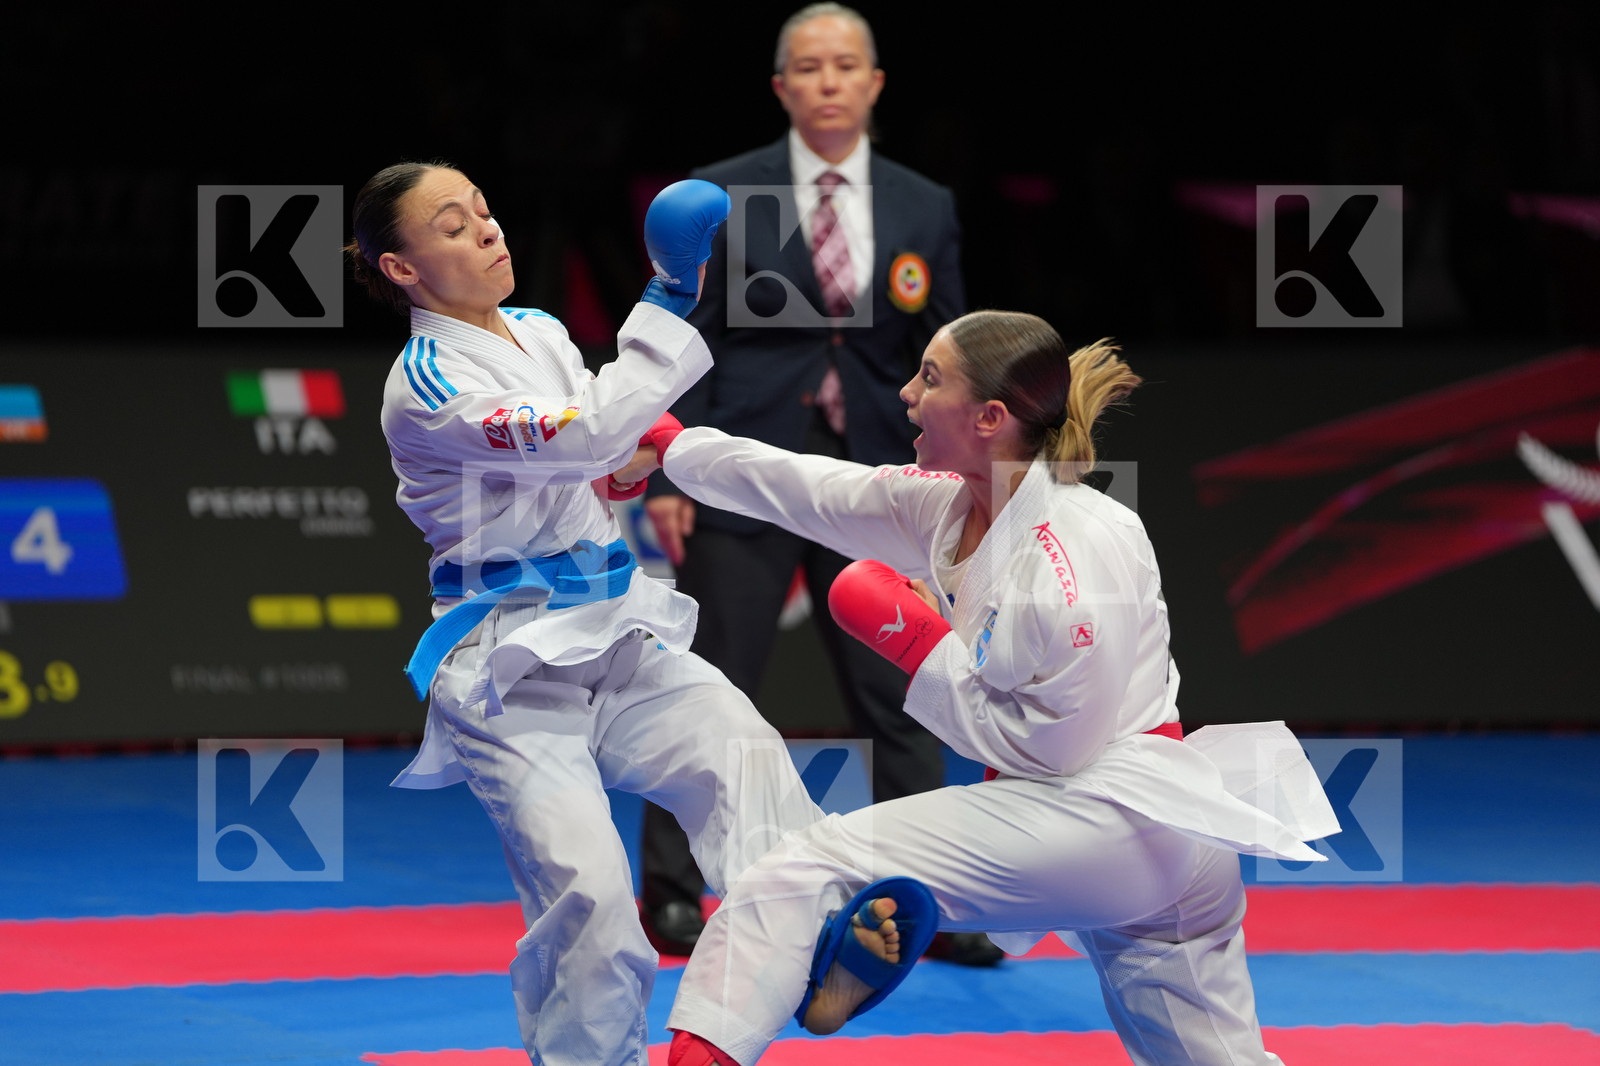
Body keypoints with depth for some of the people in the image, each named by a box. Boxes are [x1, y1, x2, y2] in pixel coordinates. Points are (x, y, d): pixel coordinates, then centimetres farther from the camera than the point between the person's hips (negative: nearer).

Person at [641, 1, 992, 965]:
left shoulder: (925, 209, 7)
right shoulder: (721, 197, -1)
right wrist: (668, 477, -7)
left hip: (870, 480, 3)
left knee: (901, 699, 3)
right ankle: (674, 894, 13)